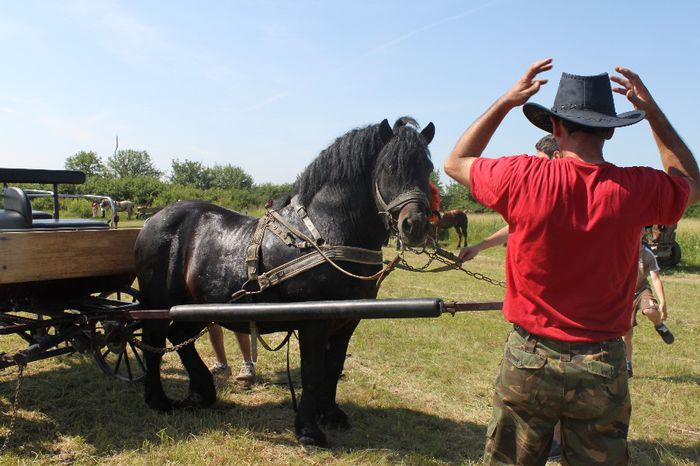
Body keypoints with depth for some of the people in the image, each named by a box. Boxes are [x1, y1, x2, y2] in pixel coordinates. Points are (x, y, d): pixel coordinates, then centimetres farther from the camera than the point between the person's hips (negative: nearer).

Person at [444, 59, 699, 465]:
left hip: (528, 358, -1)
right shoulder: (635, 189, -9)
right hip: (604, 366, 1)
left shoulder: (524, 178, -14)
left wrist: (506, 102, 6)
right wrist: (652, 110, 12)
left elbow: (456, 163, 6)